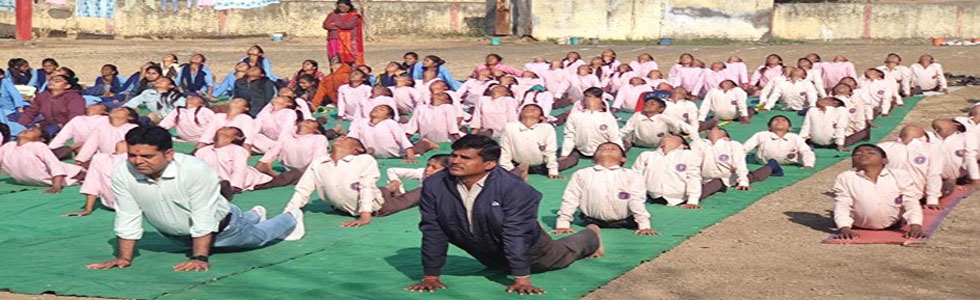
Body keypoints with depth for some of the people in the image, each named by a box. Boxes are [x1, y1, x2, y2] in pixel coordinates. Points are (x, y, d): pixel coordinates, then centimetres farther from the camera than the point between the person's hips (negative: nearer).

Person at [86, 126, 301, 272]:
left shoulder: (196, 170, -43)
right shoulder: (122, 174, -32)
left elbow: (203, 220, -35)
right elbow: (127, 220, -21)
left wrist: (199, 258, -35)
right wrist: (124, 258, -21)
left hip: (218, 224, -5)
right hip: (176, 235, 5)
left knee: (258, 237, 24)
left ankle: (291, 218, 56)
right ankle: (254, 216, 67)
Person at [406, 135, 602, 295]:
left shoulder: (512, 188, -38)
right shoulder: (434, 186, -28)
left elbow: (516, 235, -37)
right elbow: (433, 232, -21)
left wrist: (522, 279, -38)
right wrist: (431, 276, -19)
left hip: (525, 246, -3)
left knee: (560, 256, 26)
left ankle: (591, 236, 56)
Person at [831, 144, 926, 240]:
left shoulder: (900, 175, 5)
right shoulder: (845, 178, 4)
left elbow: (912, 203, 1)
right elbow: (841, 206, 0)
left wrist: (916, 226, -15)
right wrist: (845, 228, -17)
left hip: (894, 228, 0)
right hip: (860, 229, 0)